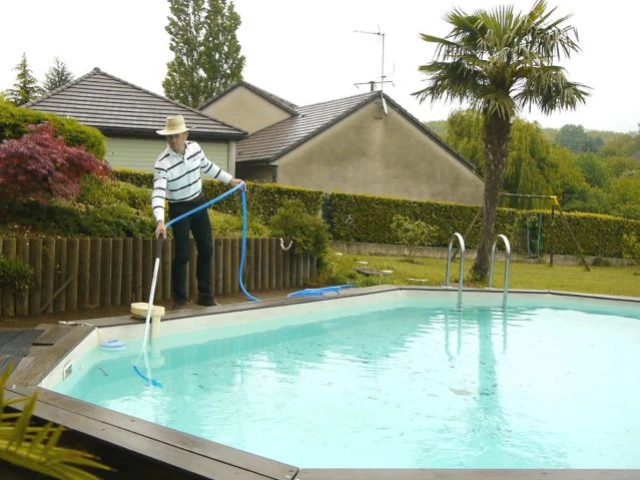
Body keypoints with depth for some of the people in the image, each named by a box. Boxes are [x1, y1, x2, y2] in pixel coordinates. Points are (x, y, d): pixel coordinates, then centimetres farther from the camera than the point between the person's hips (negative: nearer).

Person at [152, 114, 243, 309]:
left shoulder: (195, 148, -9)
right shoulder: (163, 162, -26)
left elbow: (208, 166, 12)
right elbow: (158, 193, -35)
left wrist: (230, 179, 18)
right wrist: (160, 221, -49)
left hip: (199, 203, 6)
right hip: (179, 208, -6)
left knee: (206, 249, 9)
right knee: (182, 254, -9)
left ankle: (205, 295, 20)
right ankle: (179, 298, 4)